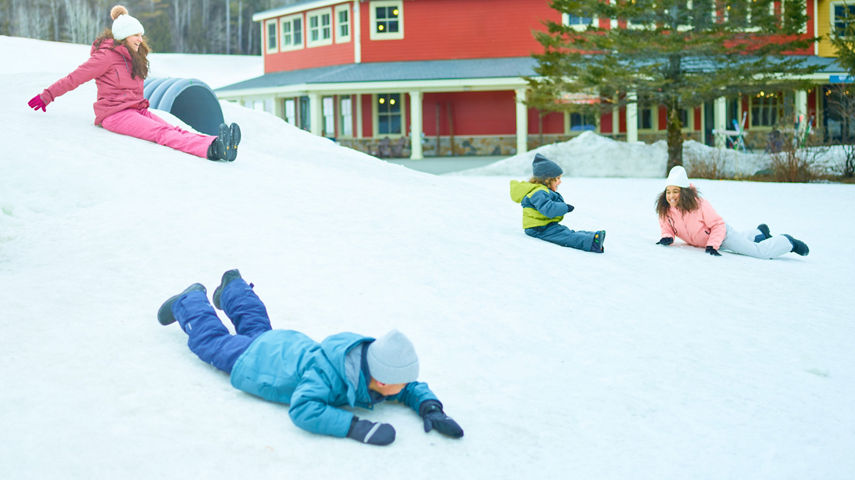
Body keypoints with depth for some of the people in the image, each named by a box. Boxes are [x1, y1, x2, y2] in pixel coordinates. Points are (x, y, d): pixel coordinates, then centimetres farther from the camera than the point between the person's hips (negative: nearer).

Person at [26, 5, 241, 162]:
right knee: (162, 133, -30)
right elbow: (75, 77, -4)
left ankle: (217, 145, -44)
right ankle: (212, 148, -54)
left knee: (173, 129, -19)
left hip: (137, 109, 8)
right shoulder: (107, 56, -8)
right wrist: (47, 96, -1)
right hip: (114, 114, -8)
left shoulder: (133, 57, 17)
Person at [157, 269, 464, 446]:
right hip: (252, 360, -6)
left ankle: (233, 289, 62)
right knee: (210, 339, 23)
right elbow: (302, 409, -56)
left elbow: (414, 389, -13)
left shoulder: (372, 363, -28)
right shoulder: (329, 373, -48)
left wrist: (430, 408, -34)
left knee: (258, 330, 38)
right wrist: (355, 427, -61)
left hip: (295, 345, 6)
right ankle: (190, 301, 49)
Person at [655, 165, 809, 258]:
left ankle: (787, 242, 26)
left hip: (721, 234, -6)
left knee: (761, 252, -1)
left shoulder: (699, 205, -35)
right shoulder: (665, 209, -22)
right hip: (700, 242, 6)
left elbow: (718, 225, -26)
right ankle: (760, 233, 63)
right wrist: (667, 237, -28)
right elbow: (668, 228, -6)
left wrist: (712, 246, -35)